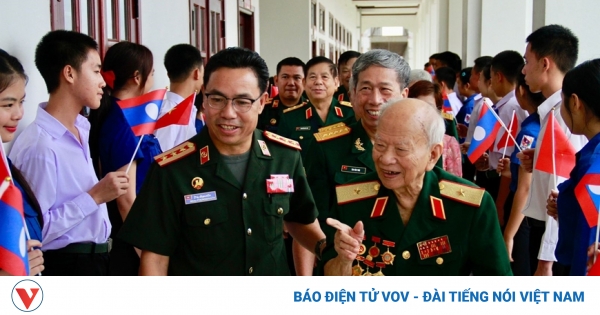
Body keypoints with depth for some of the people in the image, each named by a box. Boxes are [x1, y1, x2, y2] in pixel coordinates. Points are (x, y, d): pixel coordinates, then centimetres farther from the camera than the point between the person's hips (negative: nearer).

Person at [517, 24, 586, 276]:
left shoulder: (564, 113, -20)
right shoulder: (554, 110, 9)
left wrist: (546, 260, -22)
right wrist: (538, 163, 1)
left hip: (557, 240, -9)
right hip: (545, 229, 9)